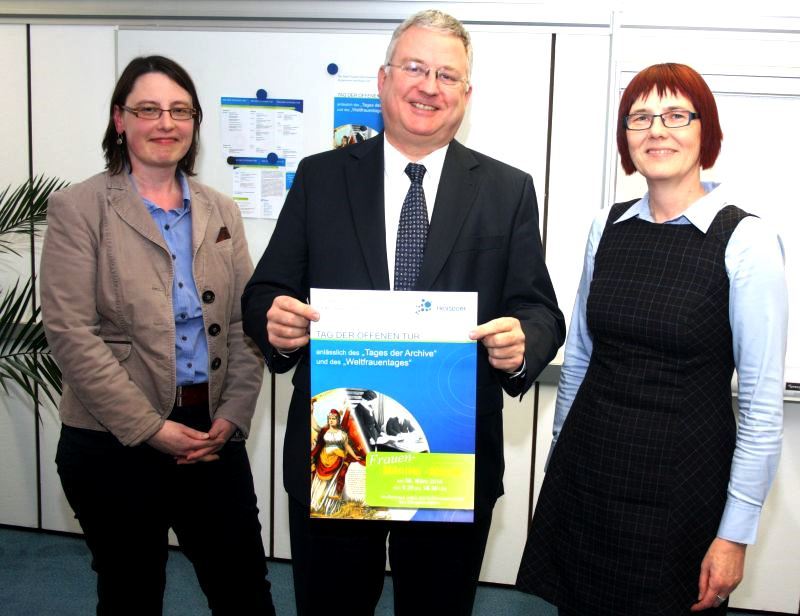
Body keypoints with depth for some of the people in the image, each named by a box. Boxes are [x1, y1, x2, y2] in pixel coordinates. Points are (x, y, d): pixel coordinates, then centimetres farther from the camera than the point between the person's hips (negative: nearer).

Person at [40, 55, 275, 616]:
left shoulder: (221, 212, 9)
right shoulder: (78, 208, -5)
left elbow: (244, 325, 7)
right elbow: (71, 334, -12)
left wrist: (232, 416, -6)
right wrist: (151, 428, -15)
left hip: (213, 436, 4)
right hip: (115, 443, -3)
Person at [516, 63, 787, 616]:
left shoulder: (746, 240, -11)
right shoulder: (609, 227, 3)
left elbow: (763, 402, -10)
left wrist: (736, 533, -10)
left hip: (680, 486, -4)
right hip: (584, 471, 4)